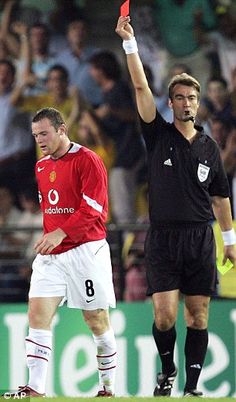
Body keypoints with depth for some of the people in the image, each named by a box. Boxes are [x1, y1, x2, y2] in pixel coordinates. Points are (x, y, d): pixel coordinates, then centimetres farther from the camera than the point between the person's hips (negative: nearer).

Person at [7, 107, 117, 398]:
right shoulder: (41, 167, 15)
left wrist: (60, 233, -23)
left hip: (85, 251, -6)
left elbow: (93, 209, -15)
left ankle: (108, 387, 12)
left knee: (97, 320, 1)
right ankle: (35, 389, -12)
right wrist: (45, 237, 13)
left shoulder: (87, 161, -8)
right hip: (50, 254, 6)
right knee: (37, 314, -8)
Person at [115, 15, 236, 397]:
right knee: (164, 315, -9)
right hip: (163, 239, -2)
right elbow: (141, 87, -7)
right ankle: (167, 370, 16)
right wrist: (130, 43, -15)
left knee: (198, 315, 2)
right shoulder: (159, 135, 3)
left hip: (201, 239, 2)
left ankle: (192, 385, 9)